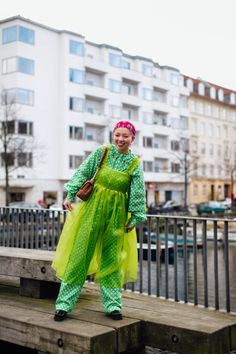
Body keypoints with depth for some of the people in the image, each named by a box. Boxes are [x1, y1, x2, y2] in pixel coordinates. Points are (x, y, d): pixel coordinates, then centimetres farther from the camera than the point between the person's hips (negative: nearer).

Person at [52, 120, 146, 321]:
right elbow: (83, 173, 1)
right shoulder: (102, 152, -1)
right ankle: (64, 304, 8)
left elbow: (138, 193, 0)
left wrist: (135, 218, -2)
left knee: (112, 258, 8)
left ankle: (113, 304, 20)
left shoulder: (135, 164, 0)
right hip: (92, 207, 0)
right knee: (79, 254, 1)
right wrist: (71, 195, -4)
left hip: (116, 214, 1)